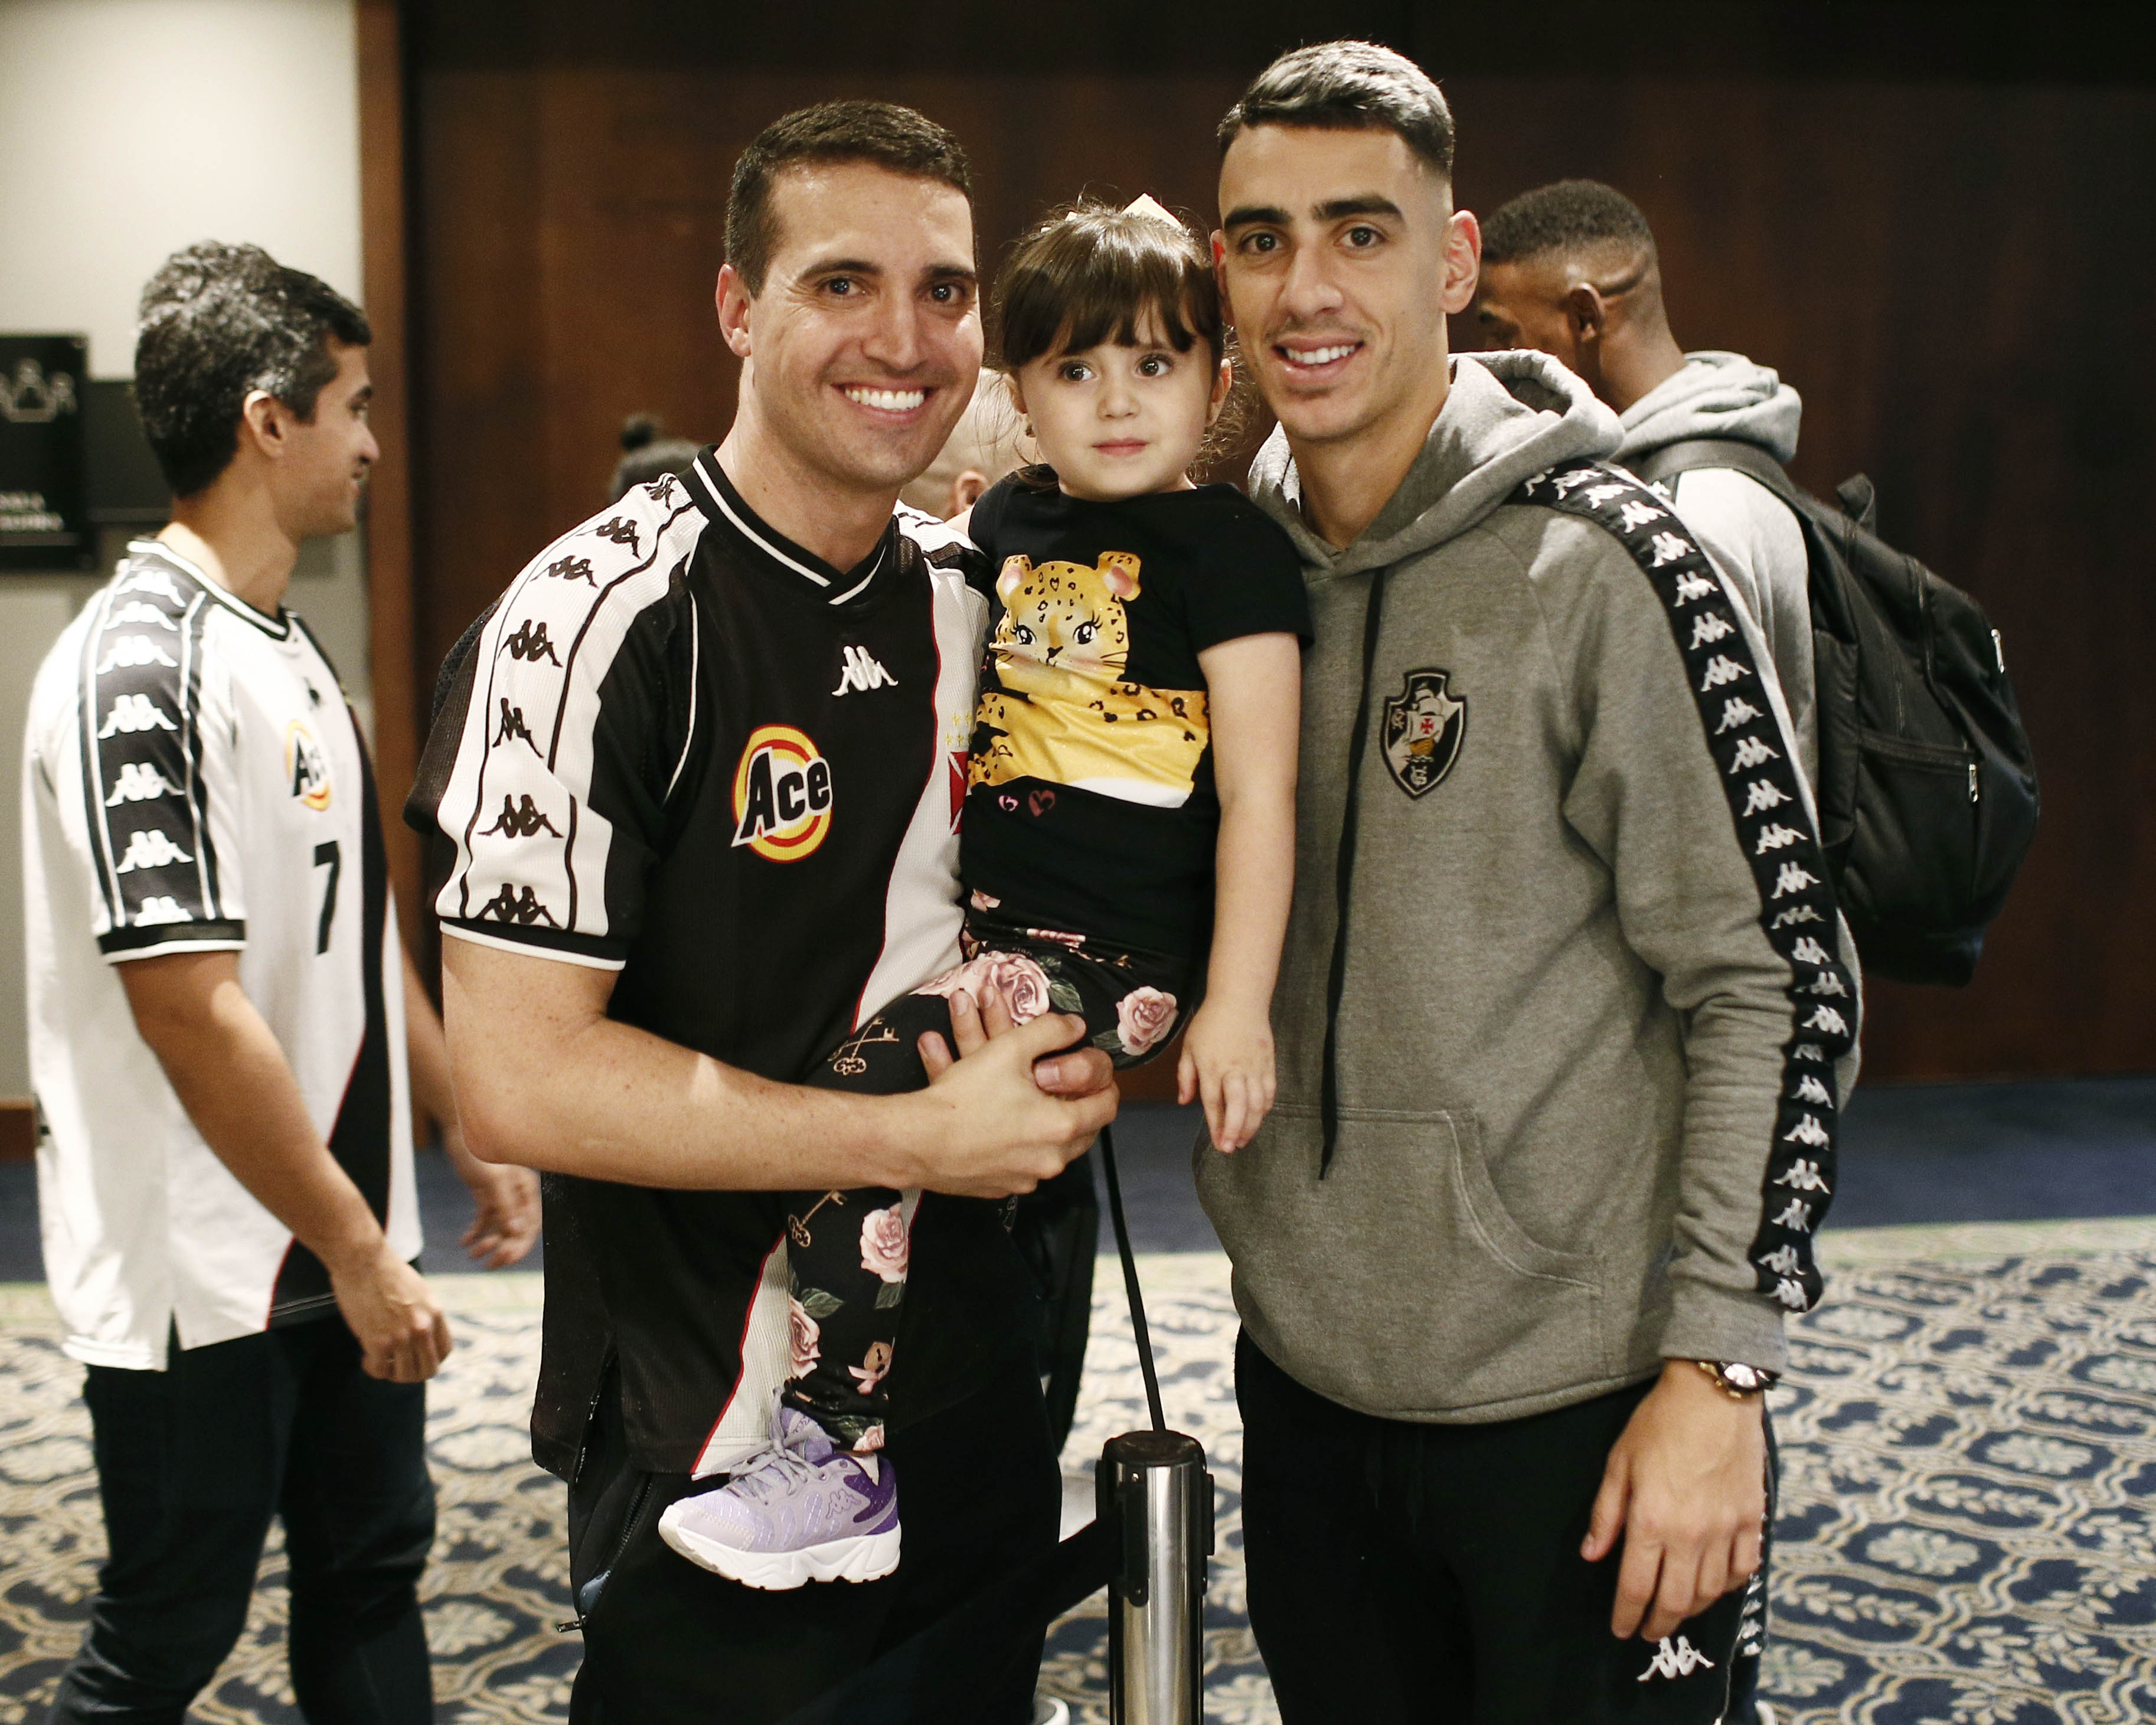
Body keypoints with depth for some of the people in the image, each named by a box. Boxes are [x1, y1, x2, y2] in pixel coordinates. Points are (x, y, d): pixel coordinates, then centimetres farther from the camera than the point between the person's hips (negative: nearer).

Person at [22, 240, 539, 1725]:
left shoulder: (286, 645, 10)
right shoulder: (144, 669, -20)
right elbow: (190, 1005, -25)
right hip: (202, 1279, -9)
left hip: (340, 1253, 9)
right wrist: (356, 1251, -20)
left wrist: (469, 1130, 16)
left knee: (373, 1575, 19)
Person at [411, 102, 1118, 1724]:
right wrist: (921, 1138, -19)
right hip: (715, 1451, -6)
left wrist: (1072, 1064, -7)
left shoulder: (986, 596, 3)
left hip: (981, 1413, 6)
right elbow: (518, 1074, -20)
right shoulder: (607, 616, -17)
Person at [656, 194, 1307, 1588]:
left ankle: (839, 1465, -11)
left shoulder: (1226, 546, -8)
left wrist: (1237, 1008, -17)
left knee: (862, 1093, -24)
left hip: (1116, 959, -8)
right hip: (989, 921, 9)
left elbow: (1259, 795, -12)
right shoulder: (1008, 521, 13)